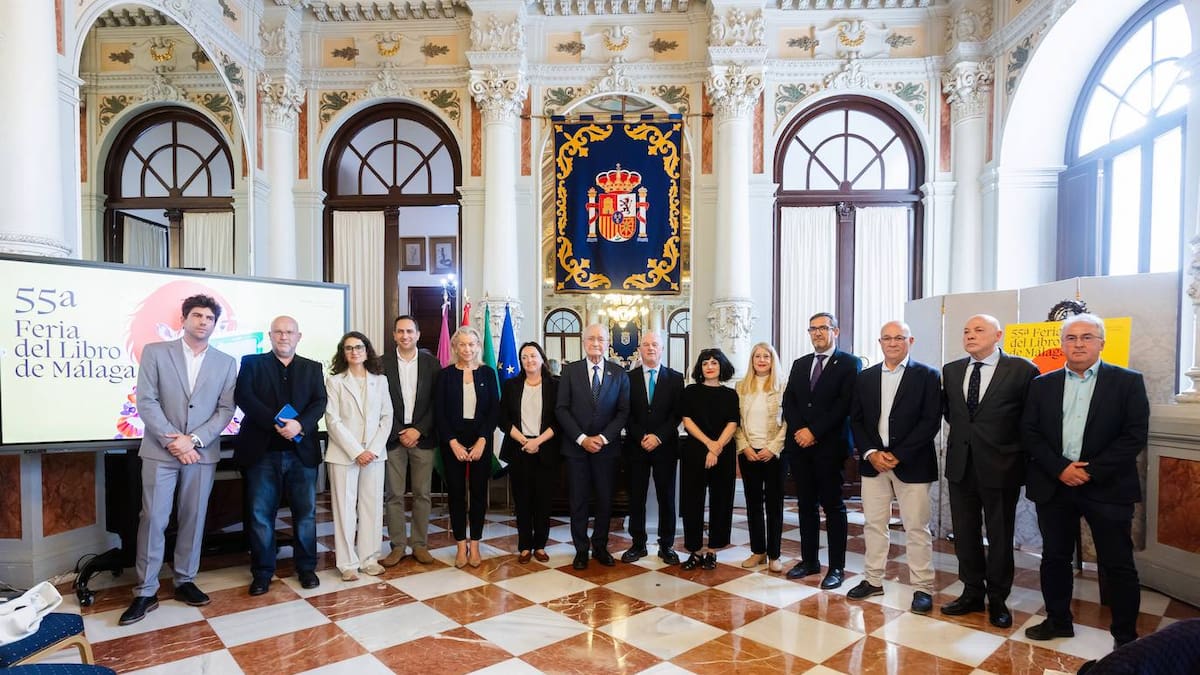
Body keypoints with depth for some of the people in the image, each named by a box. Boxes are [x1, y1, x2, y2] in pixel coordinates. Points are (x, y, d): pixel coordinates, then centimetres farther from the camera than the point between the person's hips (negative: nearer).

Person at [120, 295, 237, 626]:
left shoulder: (226, 363, 6)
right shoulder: (155, 352, 2)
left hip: (202, 452, 2)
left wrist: (194, 440, -11)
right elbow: (146, 401, -5)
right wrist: (173, 440, -13)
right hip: (160, 451, -2)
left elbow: (225, 409, 1)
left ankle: (185, 582, 22)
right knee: (153, 520, 0)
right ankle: (145, 592, 10)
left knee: (193, 519, 8)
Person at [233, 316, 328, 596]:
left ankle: (306, 568, 21)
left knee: (306, 511, 7)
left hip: (302, 452, 1)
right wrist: (275, 423, -17)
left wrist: (300, 424, -18)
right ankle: (262, 572, 19)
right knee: (260, 514, 5)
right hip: (262, 451, -1)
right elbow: (243, 396, -7)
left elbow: (319, 402, 1)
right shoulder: (252, 362, 7)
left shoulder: (312, 368, 12)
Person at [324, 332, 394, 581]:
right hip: (344, 454, -2)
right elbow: (333, 421, -6)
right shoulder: (334, 381, 0)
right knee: (345, 507, 2)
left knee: (372, 505, 6)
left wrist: (374, 449, -7)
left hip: (374, 453, 2)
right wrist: (356, 451, -12)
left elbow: (387, 417, 5)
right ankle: (347, 563, 12)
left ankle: (369, 559, 16)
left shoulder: (380, 381, 7)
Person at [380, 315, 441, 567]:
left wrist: (419, 430, -7)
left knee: (422, 494, 5)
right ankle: (398, 545, 15)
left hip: (423, 437, 1)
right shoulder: (383, 363, 1)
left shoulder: (431, 362, 3)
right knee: (394, 495, 4)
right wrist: (399, 433, -7)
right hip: (393, 437, 0)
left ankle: (420, 544, 16)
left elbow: (437, 402, 2)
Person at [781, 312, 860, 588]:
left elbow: (845, 404, -11)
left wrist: (814, 431, -15)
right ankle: (809, 560, 22)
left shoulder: (850, 363, -1)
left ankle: (836, 566, 12)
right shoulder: (799, 364, 16)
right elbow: (788, 401, 9)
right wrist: (799, 431, -8)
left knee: (833, 506, 2)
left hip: (830, 445, -5)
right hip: (799, 445, 5)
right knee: (806, 504, 11)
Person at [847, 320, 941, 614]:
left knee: (917, 527, 4)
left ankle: (923, 587, 16)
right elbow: (856, 420, 7)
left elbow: (931, 421, -9)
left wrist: (898, 455, -14)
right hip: (873, 462, 4)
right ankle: (873, 580, 22)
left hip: (911, 463, -3)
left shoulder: (927, 376, -2)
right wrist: (871, 453, -8)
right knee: (873, 524, 10)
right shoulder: (865, 377, 9)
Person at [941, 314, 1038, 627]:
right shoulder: (951, 370, 5)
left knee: (1000, 536, 10)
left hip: (1000, 467, -4)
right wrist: (965, 435, 9)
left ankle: (998, 599, 27)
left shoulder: (1022, 370, -8)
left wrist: (1025, 457, -1)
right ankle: (972, 593, 29)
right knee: (965, 533, 13)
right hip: (960, 464, 4)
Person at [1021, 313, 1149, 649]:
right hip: (1053, 486, 3)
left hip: (1107, 487, -2)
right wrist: (1060, 468, -11)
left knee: (1118, 565, 6)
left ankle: (1125, 635, 23)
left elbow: (1135, 434, -7)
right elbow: (1029, 432, 2)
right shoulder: (1042, 385, 7)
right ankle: (1058, 620, 28)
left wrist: (1092, 471, -14)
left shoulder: (1128, 381, 0)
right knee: (1054, 558, 12)